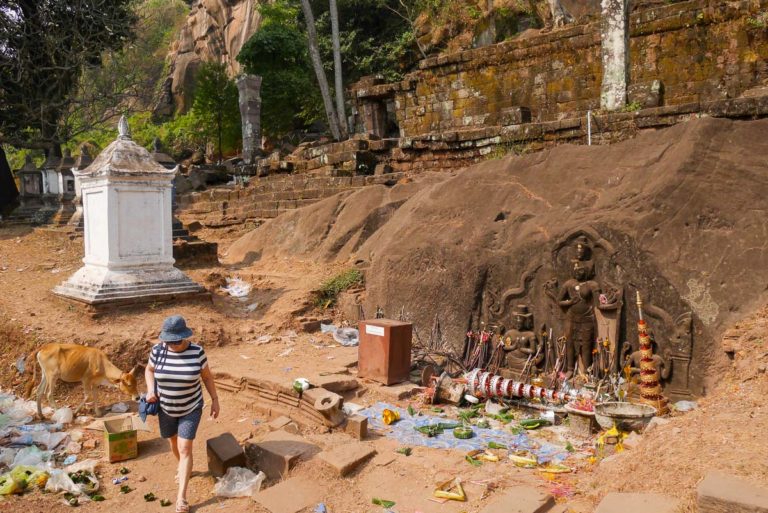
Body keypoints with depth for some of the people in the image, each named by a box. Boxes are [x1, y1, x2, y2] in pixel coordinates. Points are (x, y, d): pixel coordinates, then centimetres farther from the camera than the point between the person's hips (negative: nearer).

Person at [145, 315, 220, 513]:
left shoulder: (196, 352, -21)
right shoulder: (158, 350, -16)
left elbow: (207, 376, -7)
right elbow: (149, 370, 2)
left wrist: (215, 399, -6)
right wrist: (150, 390, -15)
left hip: (191, 408, -3)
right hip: (166, 408, 3)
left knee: (185, 448, -5)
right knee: (174, 441, 23)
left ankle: (181, 496, 2)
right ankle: (183, 467, 52)